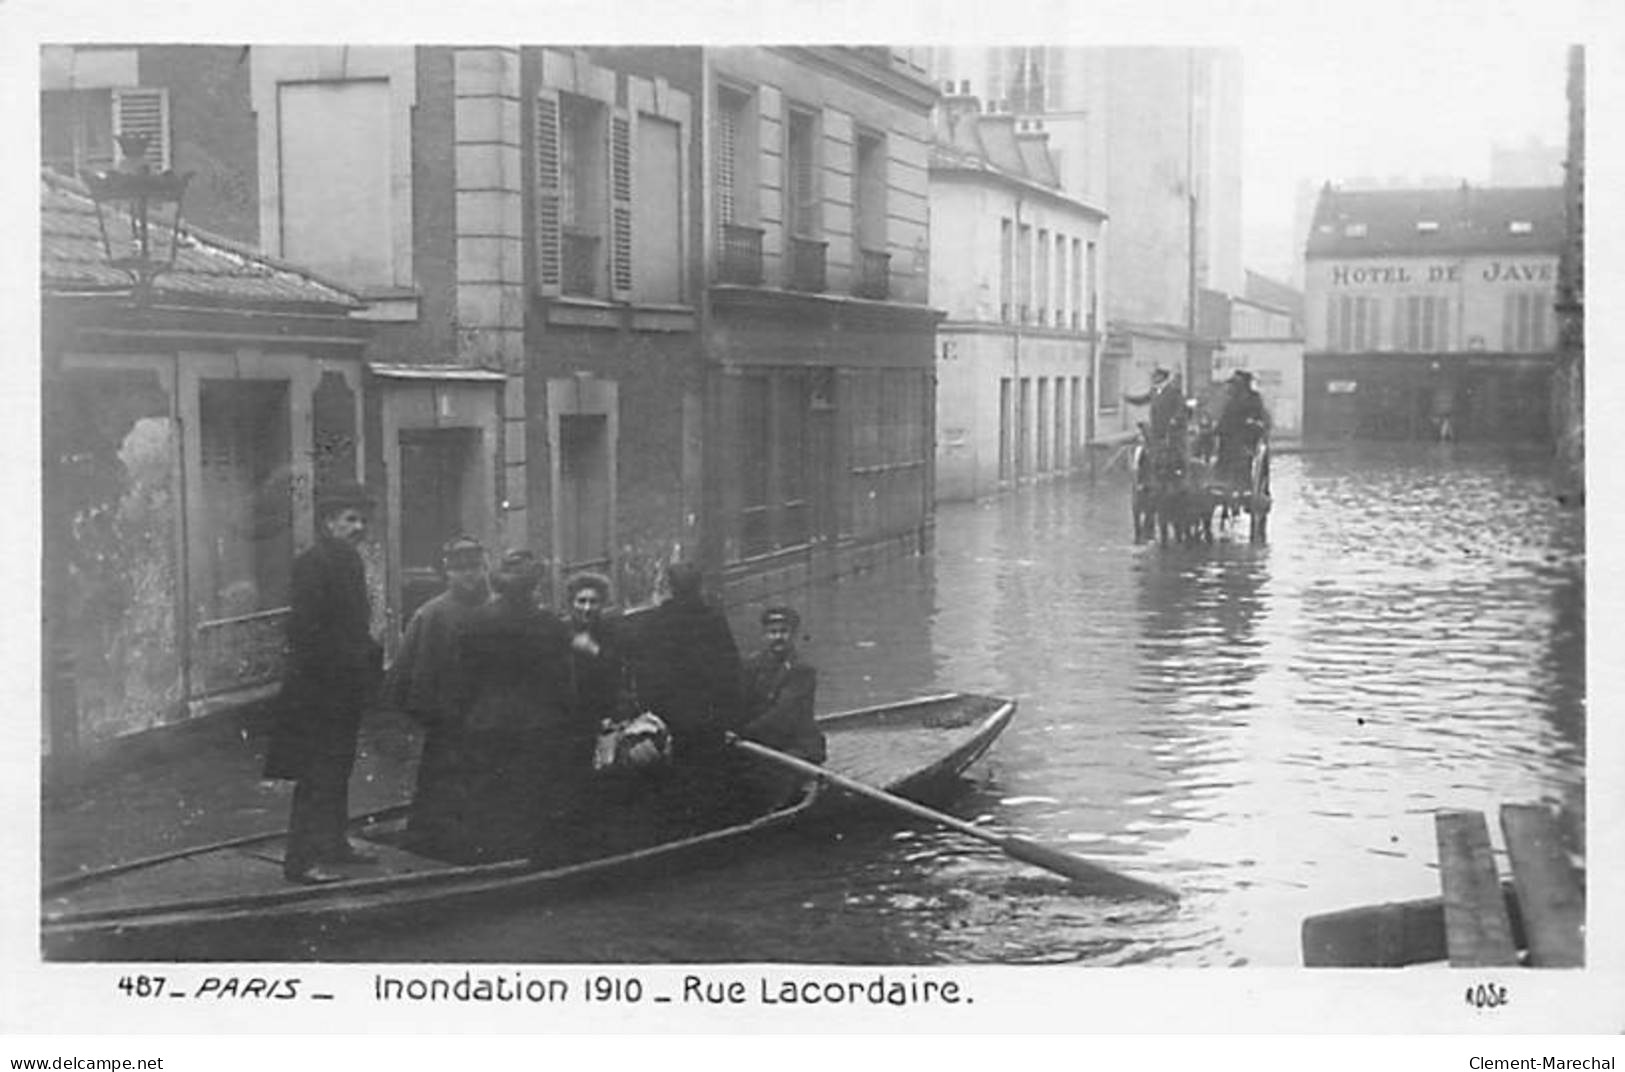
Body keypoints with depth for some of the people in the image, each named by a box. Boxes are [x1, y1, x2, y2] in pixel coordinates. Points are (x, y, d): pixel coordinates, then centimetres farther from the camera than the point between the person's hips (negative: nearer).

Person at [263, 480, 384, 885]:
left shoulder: (351, 560, 14)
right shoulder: (311, 563, -15)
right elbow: (303, 630, -20)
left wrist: (370, 659, 12)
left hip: (345, 688, 9)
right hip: (317, 688, -9)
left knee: (338, 770, 17)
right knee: (316, 775, -9)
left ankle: (333, 843, 27)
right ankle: (300, 860, -6)